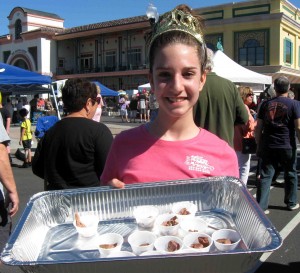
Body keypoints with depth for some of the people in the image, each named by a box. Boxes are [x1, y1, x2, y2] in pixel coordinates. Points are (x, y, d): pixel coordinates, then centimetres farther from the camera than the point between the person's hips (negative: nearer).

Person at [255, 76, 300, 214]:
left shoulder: (265, 104, 3)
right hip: (287, 146, -2)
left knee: (266, 175, 4)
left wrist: (259, 145, 11)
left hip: (268, 147, 2)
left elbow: (258, 128, 4)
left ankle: (261, 206, 1)